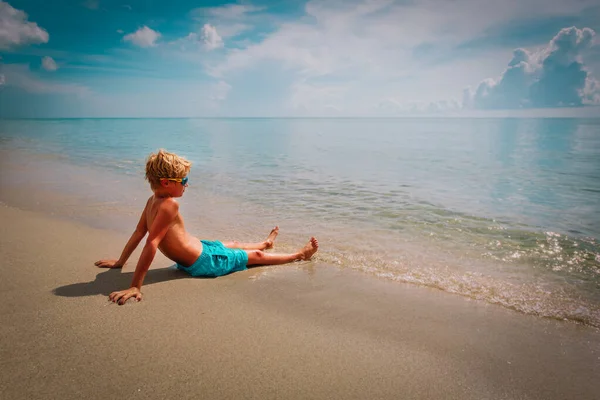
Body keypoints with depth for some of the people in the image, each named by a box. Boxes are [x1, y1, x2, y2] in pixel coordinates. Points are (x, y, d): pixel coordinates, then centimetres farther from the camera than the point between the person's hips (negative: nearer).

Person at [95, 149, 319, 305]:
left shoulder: (153, 200, -3)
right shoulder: (169, 205, -31)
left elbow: (138, 232, 3)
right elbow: (151, 243, -36)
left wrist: (120, 262, 13)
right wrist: (135, 287, -38)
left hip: (195, 247, 9)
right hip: (203, 262, -9)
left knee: (233, 244, 33)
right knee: (255, 256, 9)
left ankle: (265, 243, 62)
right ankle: (300, 255, 28)